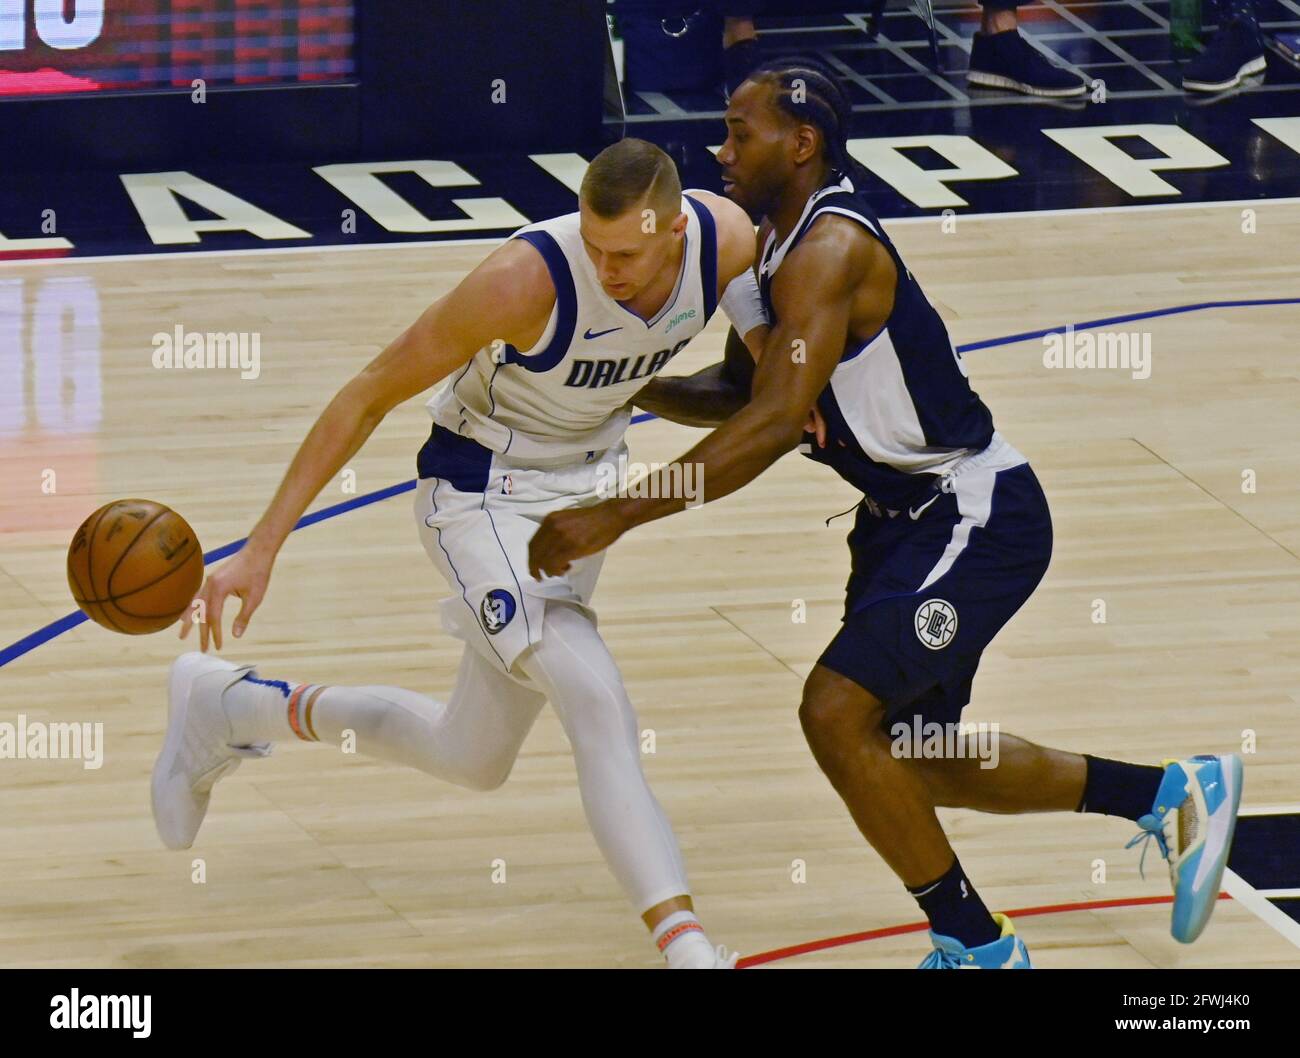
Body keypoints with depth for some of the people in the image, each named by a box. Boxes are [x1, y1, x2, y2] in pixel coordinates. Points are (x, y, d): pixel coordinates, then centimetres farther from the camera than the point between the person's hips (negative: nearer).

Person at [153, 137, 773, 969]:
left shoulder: (728, 240, -18)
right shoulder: (527, 278, -32)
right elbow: (372, 394, -22)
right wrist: (263, 548, -24)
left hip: (585, 487, 6)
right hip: (482, 492, -6)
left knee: (474, 759, 16)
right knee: (601, 712, -26)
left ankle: (229, 708, 33)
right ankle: (685, 943, -30)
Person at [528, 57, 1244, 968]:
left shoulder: (830, 250, -24)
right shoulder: (779, 245, 6)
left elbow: (773, 425, -34)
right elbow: (750, 401, 18)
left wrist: (615, 517, -36)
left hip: (978, 518, -11)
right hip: (911, 518, 11)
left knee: (839, 713, -20)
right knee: (909, 755, 17)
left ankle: (978, 946, -4)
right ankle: (1172, 795, 34)